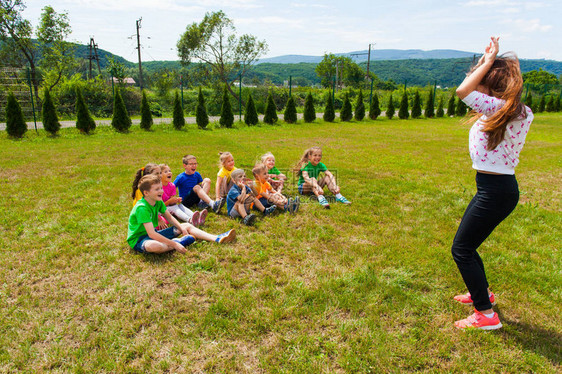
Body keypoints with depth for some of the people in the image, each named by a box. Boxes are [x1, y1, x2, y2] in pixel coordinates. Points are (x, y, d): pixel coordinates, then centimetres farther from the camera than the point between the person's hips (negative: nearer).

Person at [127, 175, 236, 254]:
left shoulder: (158, 202, -2)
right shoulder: (142, 208, -29)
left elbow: (169, 217, 11)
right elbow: (152, 234, -34)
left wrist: (182, 228, -8)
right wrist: (174, 244, -34)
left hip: (154, 233, 9)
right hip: (138, 239, -9)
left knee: (187, 226, 5)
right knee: (155, 246, -45)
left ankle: (217, 238, -7)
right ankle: (179, 241, -17)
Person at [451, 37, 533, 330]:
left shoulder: (501, 109, -19)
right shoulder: (500, 109, 8)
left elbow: (462, 91, -25)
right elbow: (467, 90, 21)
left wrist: (489, 60, -14)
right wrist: (486, 59, 14)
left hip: (496, 190, -10)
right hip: (493, 187, 10)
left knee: (461, 250, -1)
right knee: (465, 245, 21)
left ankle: (486, 315, 10)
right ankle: (482, 293, 42)